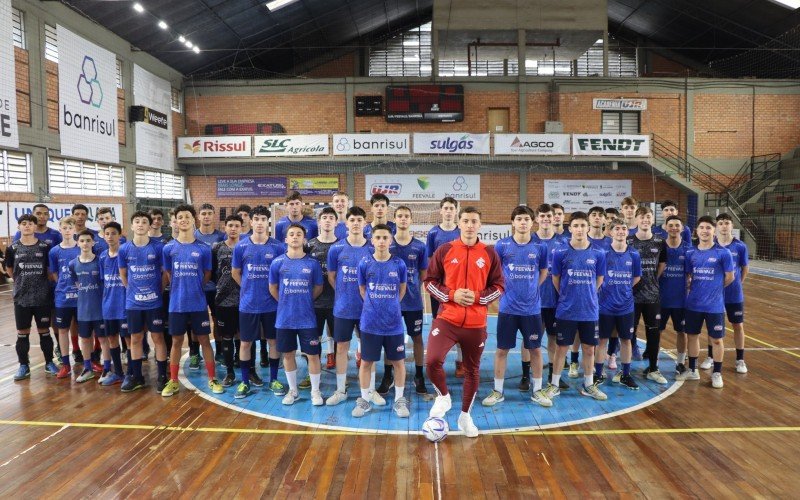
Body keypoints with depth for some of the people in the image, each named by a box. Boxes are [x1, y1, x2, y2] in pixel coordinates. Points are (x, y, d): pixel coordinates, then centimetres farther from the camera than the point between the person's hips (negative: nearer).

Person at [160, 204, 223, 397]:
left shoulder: (204, 248, -2)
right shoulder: (169, 248, 0)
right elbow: (168, 274, 9)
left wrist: (194, 287, 5)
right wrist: (180, 288, 4)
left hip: (198, 303, -1)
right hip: (177, 303, 1)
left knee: (204, 340, 6)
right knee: (177, 341, 10)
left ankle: (212, 379, 16)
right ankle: (173, 381, 21)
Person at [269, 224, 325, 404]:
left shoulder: (312, 263, -4)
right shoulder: (278, 262, -2)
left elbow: (318, 288, 7)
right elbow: (273, 288, 10)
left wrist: (304, 301, 9)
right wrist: (286, 303, 10)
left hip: (307, 318, -1)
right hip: (285, 318, 1)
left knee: (312, 355, 2)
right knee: (288, 354, 12)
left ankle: (315, 391, 20)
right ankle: (293, 390, 29)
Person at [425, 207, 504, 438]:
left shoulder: (489, 253, 2)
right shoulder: (444, 250, 0)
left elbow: (499, 286, 5)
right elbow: (430, 281, 2)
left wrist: (478, 297, -12)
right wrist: (451, 295, -13)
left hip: (476, 323, 1)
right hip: (447, 319, -1)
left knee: (472, 370, 11)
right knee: (432, 361, -18)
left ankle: (465, 416, 31)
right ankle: (443, 397, 13)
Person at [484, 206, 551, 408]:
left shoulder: (540, 247, -1)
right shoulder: (502, 245, -5)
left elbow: (543, 273, 13)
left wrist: (530, 288, 5)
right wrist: (504, 287, 0)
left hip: (532, 307, 1)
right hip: (508, 307, -1)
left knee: (535, 348, 9)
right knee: (502, 349, 6)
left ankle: (537, 390, 25)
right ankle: (498, 391, 18)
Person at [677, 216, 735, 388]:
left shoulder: (723, 253, -8)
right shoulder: (690, 253, 2)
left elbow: (730, 277, -2)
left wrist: (714, 289, 6)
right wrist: (696, 289, -1)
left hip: (715, 305, -3)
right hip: (693, 304, 4)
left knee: (716, 339, 6)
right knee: (692, 335, 13)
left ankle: (717, 373, 21)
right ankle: (692, 370, 28)